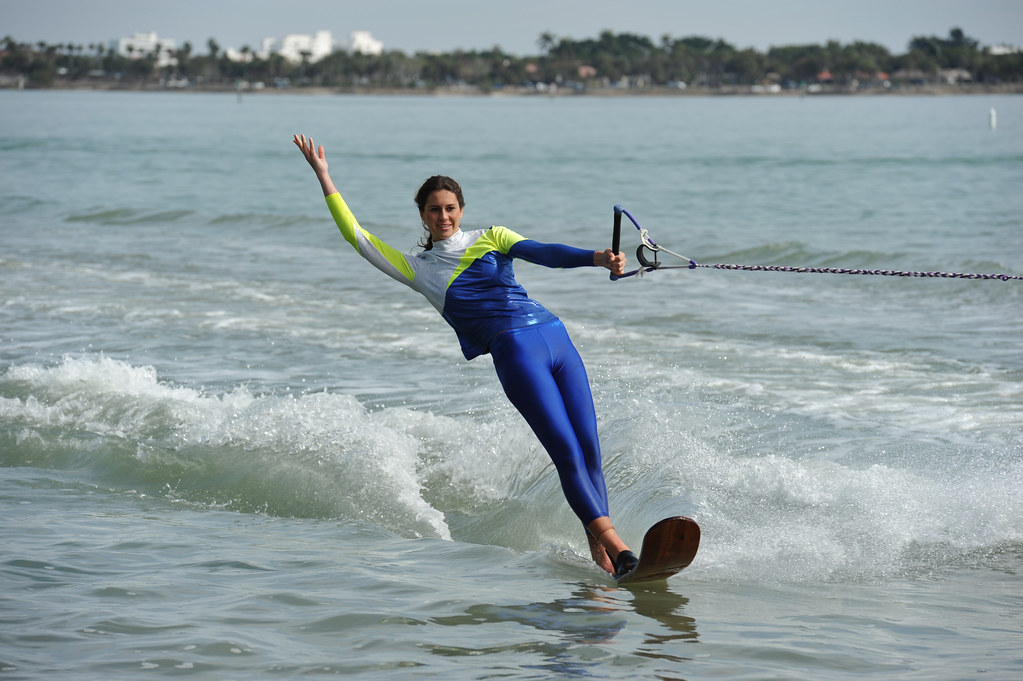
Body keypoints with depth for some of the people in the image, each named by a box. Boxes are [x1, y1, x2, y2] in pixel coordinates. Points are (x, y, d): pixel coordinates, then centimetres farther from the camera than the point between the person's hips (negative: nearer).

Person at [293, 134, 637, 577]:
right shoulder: (417, 269, 16)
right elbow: (357, 237, 14)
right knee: (567, 451, -17)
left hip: (555, 338, 3)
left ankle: (598, 546, -5)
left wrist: (598, 258, -18)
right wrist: (323, 178, 11)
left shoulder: (490, 238, 17)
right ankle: (616, 547, -26)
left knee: (589, 449, -6)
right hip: (515, 352, -3)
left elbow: (544, 253, 1)